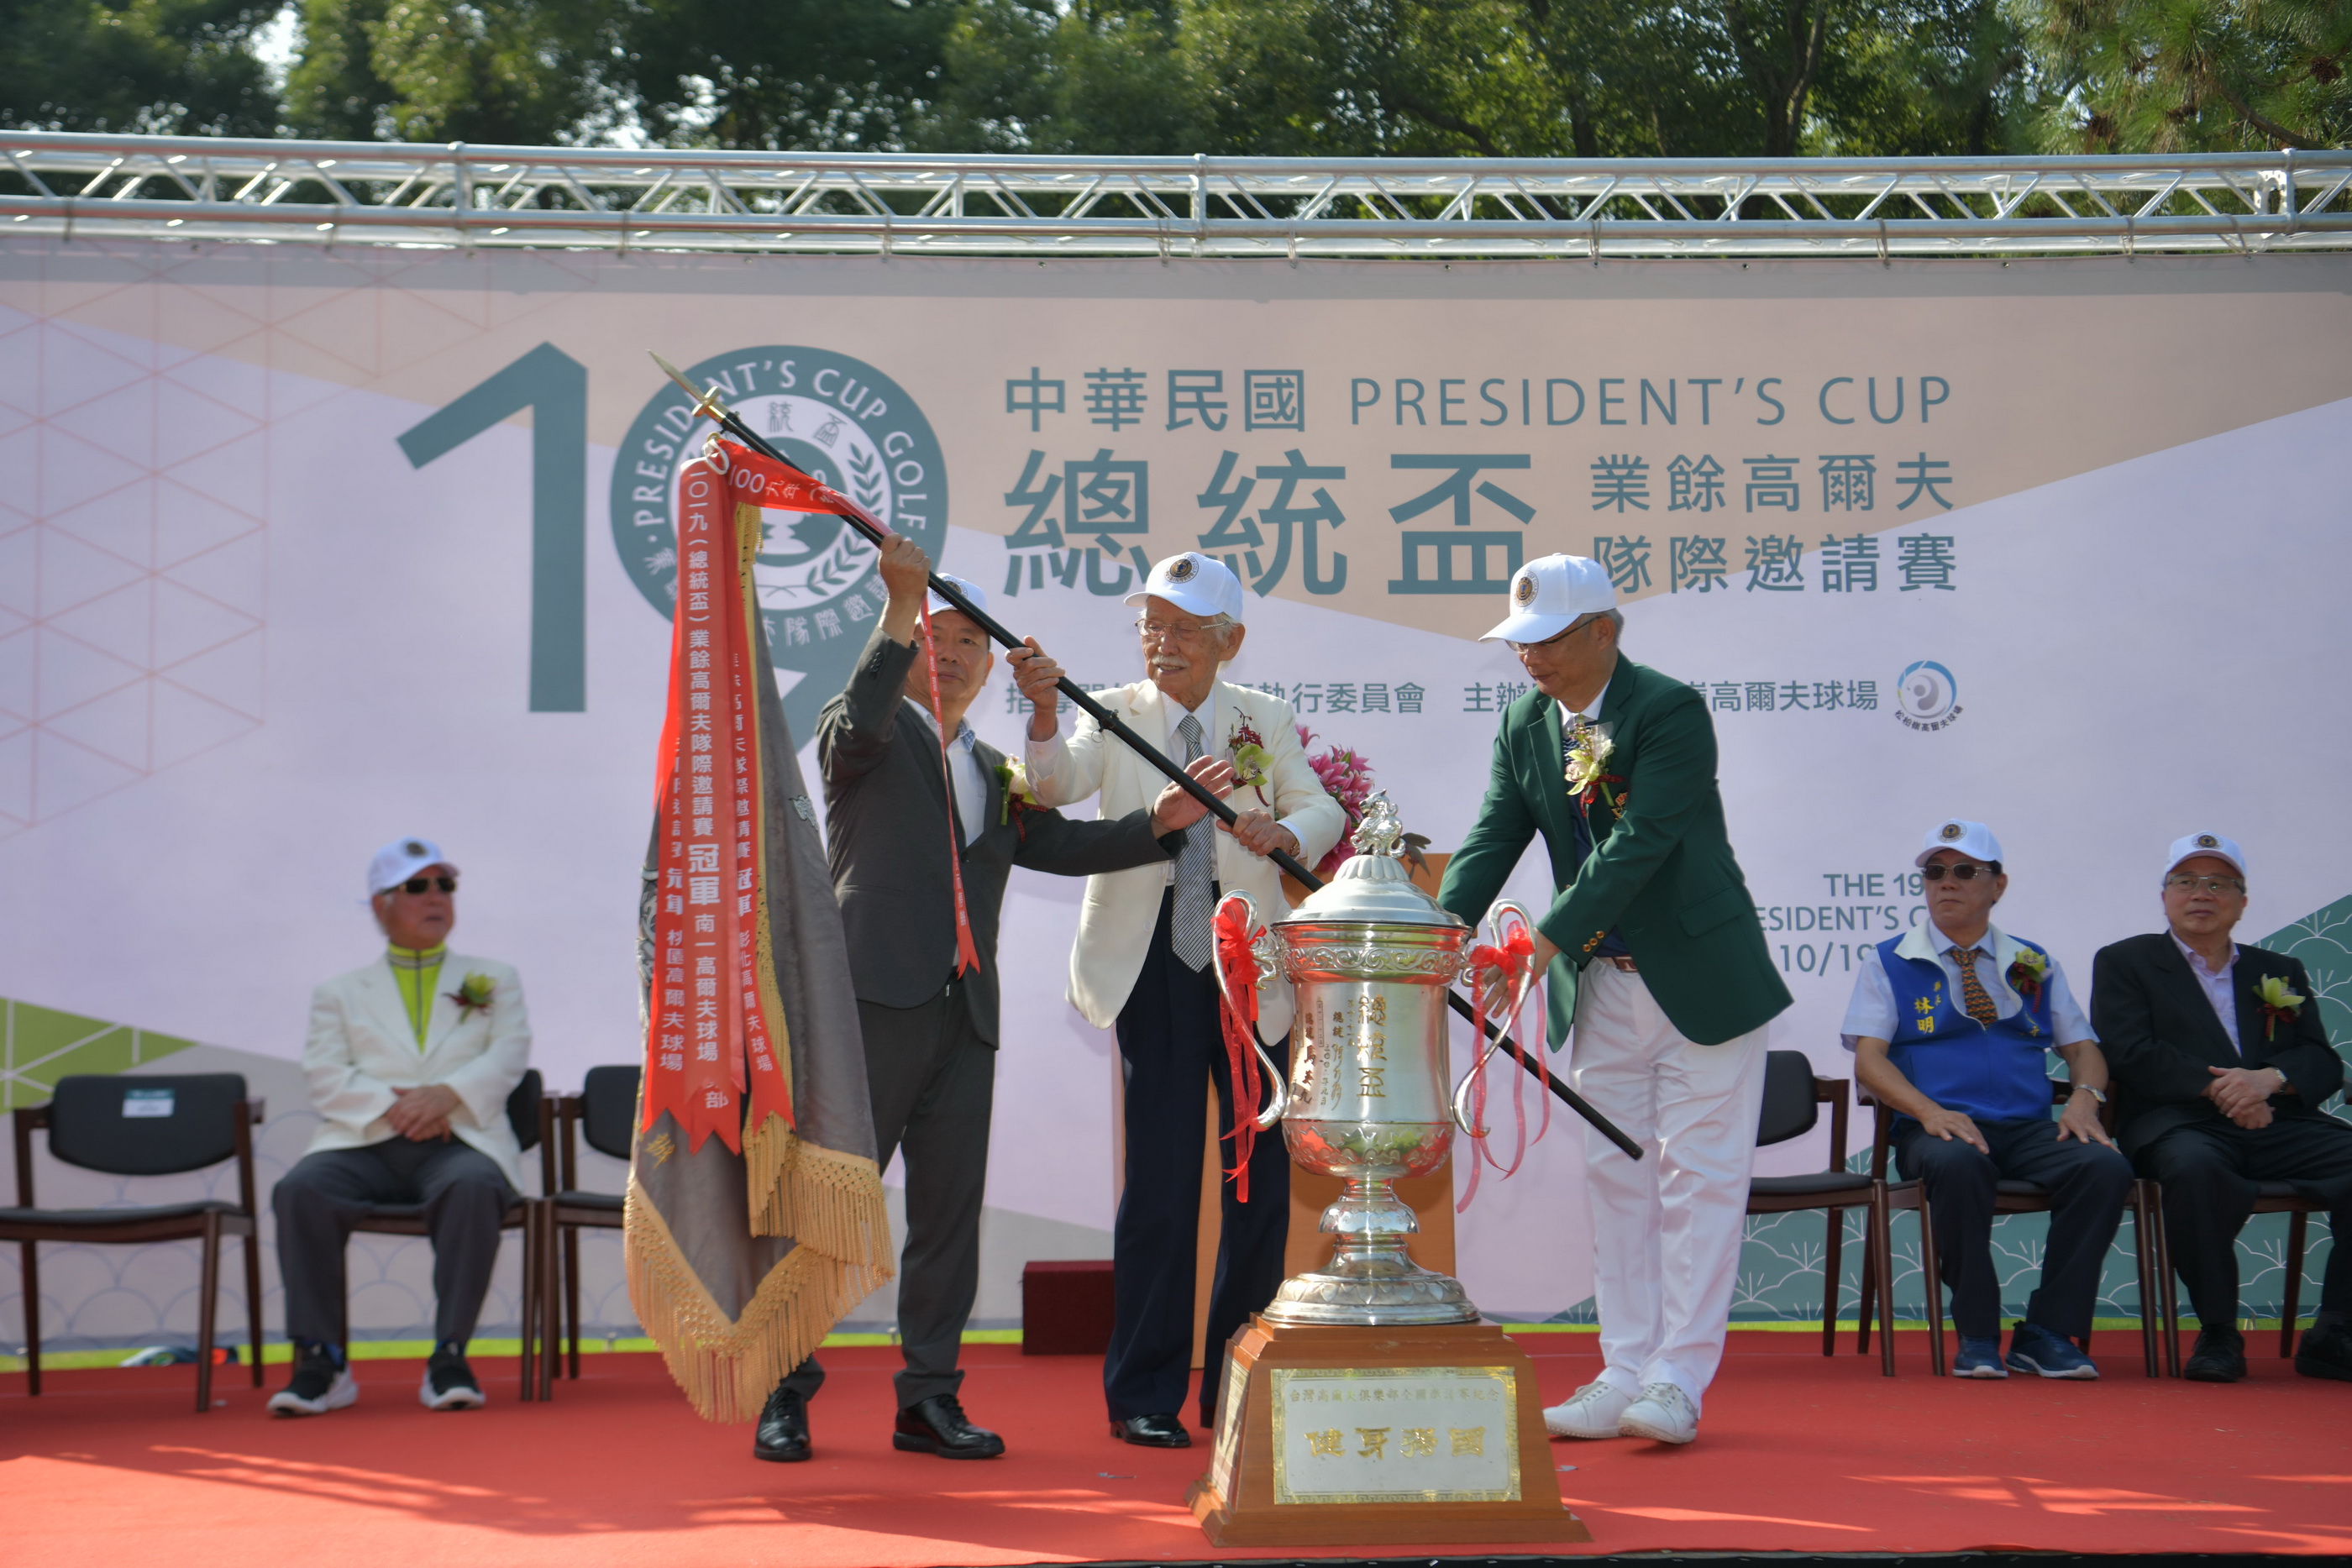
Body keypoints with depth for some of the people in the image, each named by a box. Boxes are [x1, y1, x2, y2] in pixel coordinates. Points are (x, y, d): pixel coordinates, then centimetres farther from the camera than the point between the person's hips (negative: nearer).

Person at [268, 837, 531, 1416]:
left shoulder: (494, 978, 24)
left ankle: (449, 1356, -36)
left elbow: (508, 1055, 6)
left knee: (473, 1187, -38)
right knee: (301, 1188, -32)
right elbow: (326, 1077, 6)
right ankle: (320, 1360, -29)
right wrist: (389, 1106, -14)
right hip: (363, 1143, 1)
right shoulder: (340, 992, 23)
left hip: (458, 1140, -1)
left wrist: (446, 1095, -13)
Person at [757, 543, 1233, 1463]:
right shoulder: (866, 736, 7)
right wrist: (902, 605, -23)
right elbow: (860, 721, -17)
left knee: (950, 1205, 5)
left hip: (964, 1015, 6)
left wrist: (1161, 821, 1)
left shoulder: (994, 772, 24)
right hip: (873, 1003, -6)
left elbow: (1059, 844, 14)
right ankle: (786, 1394, 3)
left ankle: (928, 1399, 12)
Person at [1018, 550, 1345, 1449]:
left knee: (1261, 1172, 4)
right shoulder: (1112, 717, 5)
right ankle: (1144, 1395, 4)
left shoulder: (1265, 722, 10)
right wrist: (1043, 713, -33)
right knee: (1160, 1173, -5)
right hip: (1154, 963, -2)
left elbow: (1322, 810, -2)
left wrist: (1284, 831, -25)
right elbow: (1056, 787, -14)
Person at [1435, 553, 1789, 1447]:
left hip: (1699, 979, -6)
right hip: (1599, 988, 7)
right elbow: (1492, 839, -3)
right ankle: (1625, 1373, 15)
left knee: (1698, 1175, -1)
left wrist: (1547, 939, -33)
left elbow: (1639, 845, -26)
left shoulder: (1671, 711, -18)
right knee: (1616, 1178, 9)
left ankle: (1678, 1379, 2)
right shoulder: (1523, 724, 2)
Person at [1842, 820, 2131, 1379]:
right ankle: (1977, 1337, -25)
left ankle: (2047, 1334, -21)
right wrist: (1928, 1110, -19)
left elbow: (2082, 1046, 19)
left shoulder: (2033, 965, 21)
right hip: (1939, 1128, -3)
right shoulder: (1889, 965, 11)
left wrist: (2084, 1097, -6)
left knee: (2106, 1167, -28)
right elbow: (1869, 1058, 0)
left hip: (2030, 1128, 3)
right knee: (1956, 1164, -40)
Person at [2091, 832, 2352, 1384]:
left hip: (2279, 1126, 4)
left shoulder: (2279, 972, 26)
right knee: (2195, 1167, -40)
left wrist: (2269, 1078, -10)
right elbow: (2132, 1054, -1)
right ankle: (2217, 1333, -22)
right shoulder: (2124, 963, 15)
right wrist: (2216, 1089, -13)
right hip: (2180, 1125, -4)